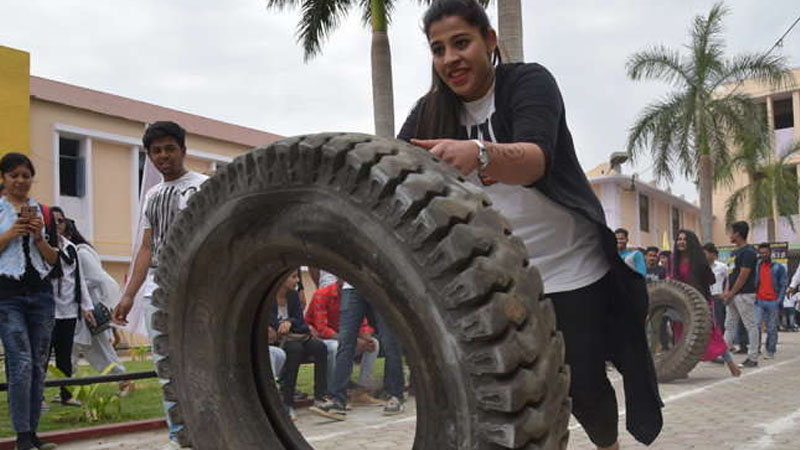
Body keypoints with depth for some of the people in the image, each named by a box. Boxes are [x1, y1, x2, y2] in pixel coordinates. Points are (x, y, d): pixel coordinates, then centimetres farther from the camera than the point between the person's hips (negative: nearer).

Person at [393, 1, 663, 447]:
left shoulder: (529, 82, -15)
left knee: (583, 384, 4)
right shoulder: (430, 113, 0)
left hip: (572, 268, -3)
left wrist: (477, 154, -55)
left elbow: (536, 159, -35)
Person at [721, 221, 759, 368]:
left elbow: (743, 276, -17)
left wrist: (731, 293, -14)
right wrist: (727, 291, 6)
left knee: (750, 326, -2)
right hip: (733, 295, 10)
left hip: (745, 294, -10)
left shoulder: (748, 252, -14)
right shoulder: (735, 252, 16)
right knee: (729, 325, 11)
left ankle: (753, 358, 2)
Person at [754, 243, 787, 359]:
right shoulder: (756, 267, 10)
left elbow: (784, 285, 1)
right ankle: (755, 349, -7)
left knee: (771, 329, 4)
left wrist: (779, 300, -8)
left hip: (773, 302, -1)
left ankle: (770, 351, 13)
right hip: (759, 302, 2)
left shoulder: (778, 267, 3)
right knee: (756, 325, -11)